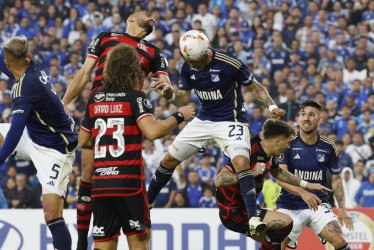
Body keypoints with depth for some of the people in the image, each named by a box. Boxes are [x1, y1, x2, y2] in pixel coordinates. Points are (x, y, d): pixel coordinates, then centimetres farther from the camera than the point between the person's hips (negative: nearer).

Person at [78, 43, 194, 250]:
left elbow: (83, 141, 19)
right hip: (128, 180, -4)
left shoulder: (95, 99, 11)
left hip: (100, 180, 4)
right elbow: (153, 131, -19)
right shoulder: (135, 97, -5)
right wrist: (179, 116, -5)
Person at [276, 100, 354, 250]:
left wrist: (341, 208, -2)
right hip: (290, 206, -1)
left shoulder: (328, 147, 3)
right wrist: (302, 192, -30)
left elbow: (336, 179, 12)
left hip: (318, 205, 1)